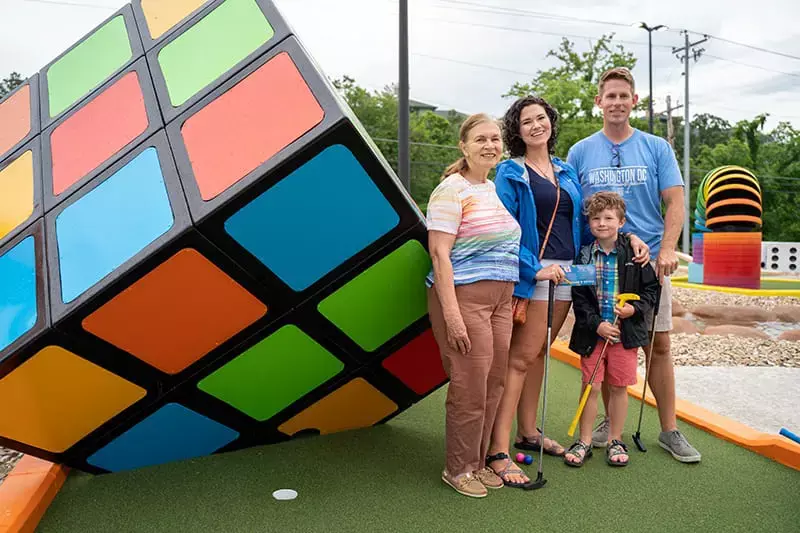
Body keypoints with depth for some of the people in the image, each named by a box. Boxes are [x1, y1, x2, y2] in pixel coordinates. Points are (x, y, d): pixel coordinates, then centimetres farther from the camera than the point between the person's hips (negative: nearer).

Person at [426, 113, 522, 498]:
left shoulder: (496, 189, 17)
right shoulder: (452, 190, -8)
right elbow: (439, 253, -15)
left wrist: (515, 295, 19)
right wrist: (451, 314, -21)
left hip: (500, 299, 8)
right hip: (463, 296, -8)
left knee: (494, 383, 11)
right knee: (470, 387, -3)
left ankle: (478, 461, 28)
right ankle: (458, 469, 17)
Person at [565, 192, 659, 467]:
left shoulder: (634, 254, -1)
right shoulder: (584, 256, -1)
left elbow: (651, 288, 5)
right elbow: (579, 297, -3)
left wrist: (636, 308, -12)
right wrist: (596, 324, -13)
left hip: (625, 331, 0)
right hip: (593, 331, 0)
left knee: (619, 387, 9)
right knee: (590, 385, 4)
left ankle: (615, 441, 24)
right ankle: (584, 441, 17)